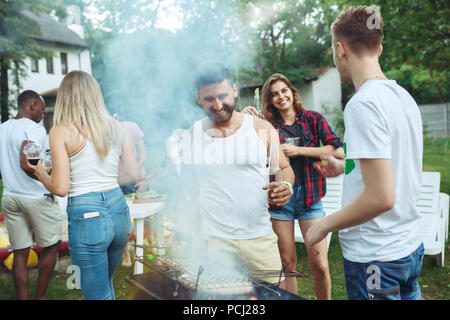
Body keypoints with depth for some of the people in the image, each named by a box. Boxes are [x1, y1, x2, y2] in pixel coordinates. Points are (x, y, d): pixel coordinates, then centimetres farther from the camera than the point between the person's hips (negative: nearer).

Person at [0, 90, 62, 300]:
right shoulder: (34, 129, -13)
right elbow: (26, 165, -26)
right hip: (37, 197, -7)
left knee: (20, 253, 10)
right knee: (51, 247, 11)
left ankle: (22, 298, 15)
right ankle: (40, 296, 19)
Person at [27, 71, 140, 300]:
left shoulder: (60, 132, -8)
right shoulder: (115, 128, 5)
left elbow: (60, 188, -12)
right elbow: (135, 174, 7)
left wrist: (39, 171, 7)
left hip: (86, 216, -5)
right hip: (119, 211, 6)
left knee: (97, 294, 11)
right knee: (106, 284, 28)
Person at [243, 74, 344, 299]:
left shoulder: (312, 119, 5)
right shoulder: (268, 125, 7)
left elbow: (338, 151, -4)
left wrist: (298, 150, -10)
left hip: (309, 196, -1)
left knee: (320, 266, -2)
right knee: (287, 263, 8)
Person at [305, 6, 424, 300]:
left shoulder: (363, 103, -22)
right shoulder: (404, 96, 5)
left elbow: (381, 197, -26)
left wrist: (324, 226, -14)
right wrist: (345, 168, 21)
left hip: (374, 258, -8)